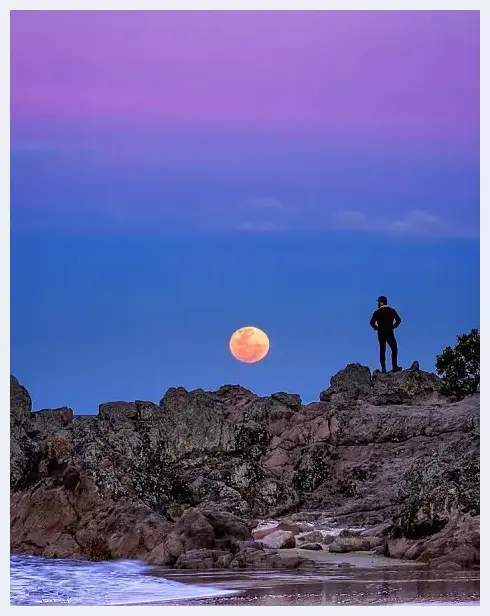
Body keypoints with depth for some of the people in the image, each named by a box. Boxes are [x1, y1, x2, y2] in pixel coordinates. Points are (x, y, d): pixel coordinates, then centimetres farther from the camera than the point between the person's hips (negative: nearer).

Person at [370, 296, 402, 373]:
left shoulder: (377, 312, 0)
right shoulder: (391, 310, 1)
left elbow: (372, 322, -10)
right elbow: (398, 320, -6)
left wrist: (376, 328, 5)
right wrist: (393, 326, 5)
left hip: (381, 333, 1)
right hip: (389, 333, -1)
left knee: (382, 350, 7)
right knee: (394, 349, 5)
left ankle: (383, 368, 2)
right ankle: (395, 367, -5)